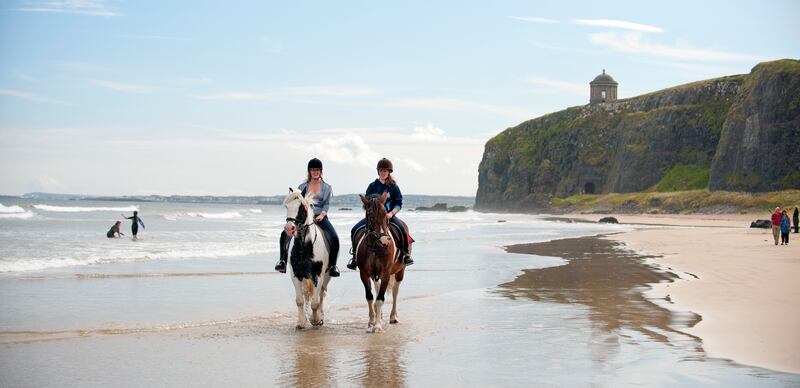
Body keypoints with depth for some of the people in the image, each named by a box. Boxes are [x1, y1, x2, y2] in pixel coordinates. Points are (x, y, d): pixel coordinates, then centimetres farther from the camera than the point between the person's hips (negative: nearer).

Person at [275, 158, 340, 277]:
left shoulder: (327, 187, 10)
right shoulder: (303, 187, 11)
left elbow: (327, 204, 4)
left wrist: (321, 215, -14)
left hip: (320, 217, -1)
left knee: (335, 238, -23)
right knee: (285, 233, -21)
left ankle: (332, 265, -8)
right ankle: (282, 260, -13)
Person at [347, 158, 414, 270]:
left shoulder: (394, 187, 5)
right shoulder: (372, 186, 9)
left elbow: (399, 204, 1)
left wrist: (391, 213, -16)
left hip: (389, 215, -2)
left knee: (403, 228, -32)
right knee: (355, 230, -17)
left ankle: (406, 254, -17)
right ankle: (355, 256, -3)